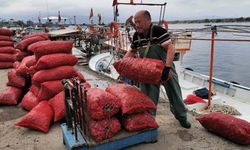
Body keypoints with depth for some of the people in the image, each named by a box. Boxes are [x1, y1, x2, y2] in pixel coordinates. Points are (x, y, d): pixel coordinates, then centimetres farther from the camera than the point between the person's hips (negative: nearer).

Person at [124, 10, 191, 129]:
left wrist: (167, 67, -37)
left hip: (165, 68, -4)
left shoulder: (159, 31, -20)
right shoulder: (136, 36, 0)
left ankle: (182, 117, 35)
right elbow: (132, 51, 13)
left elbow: (170, 48, -26)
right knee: (148, 96, 7)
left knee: (174, 93, 11)